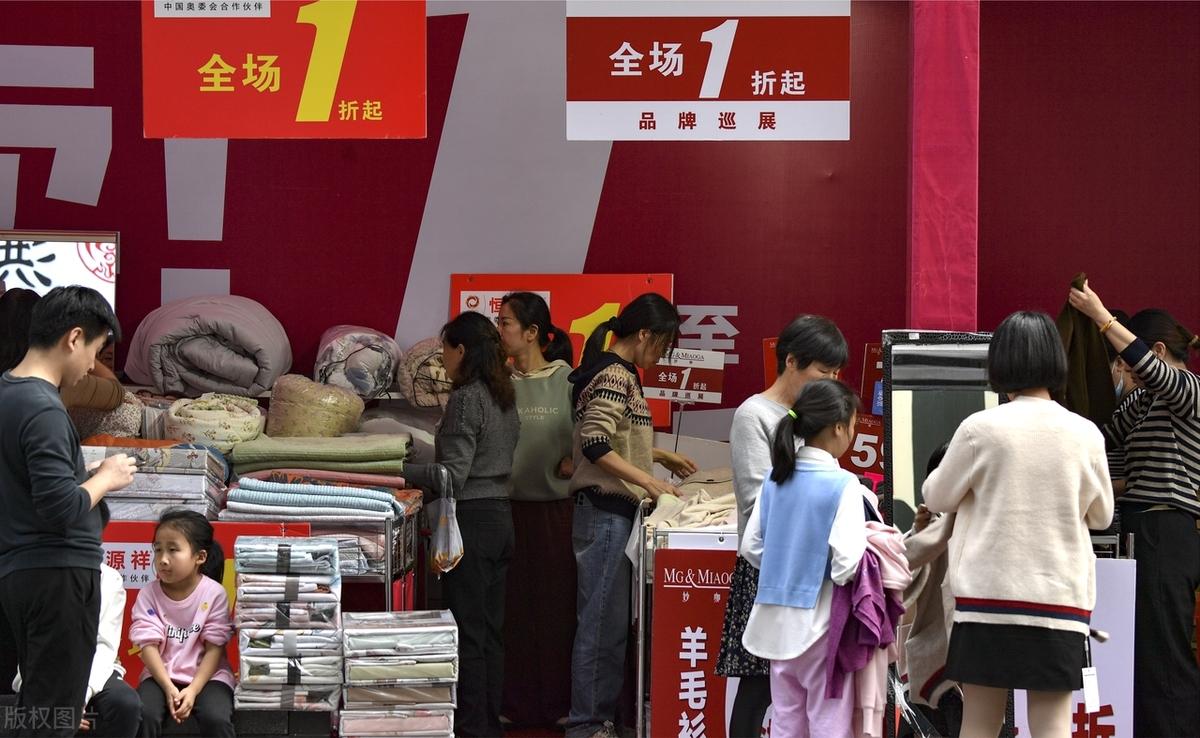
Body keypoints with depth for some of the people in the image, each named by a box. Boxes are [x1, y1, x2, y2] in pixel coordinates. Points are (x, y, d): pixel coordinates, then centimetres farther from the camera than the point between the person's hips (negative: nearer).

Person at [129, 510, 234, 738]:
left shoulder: (214, 593, -8)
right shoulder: (149, 594, -3)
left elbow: (215, 648, -8)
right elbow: (149, 645, -7)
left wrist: (193, 690, -19)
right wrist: (168, 688, -20)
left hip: (206, 674, -2)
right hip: (161, 674, 2)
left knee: (216, 718, -31)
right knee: (144, 714, -29)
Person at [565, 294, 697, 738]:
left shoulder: (619, 373, 16)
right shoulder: (615, 376, -16)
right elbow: (595, 445, -24)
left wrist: (662, 457, 22)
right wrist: (649, 481, -23)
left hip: (615, 511, 10)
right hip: (604, 512, -10)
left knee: (614, 618, 14)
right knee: (603, 619, -5)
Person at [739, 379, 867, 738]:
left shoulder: (776, 478, 4)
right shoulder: (843, 484, -15)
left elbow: (750, 547, 9)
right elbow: (846, 563, -22)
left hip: (777, 622, 6)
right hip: (821, 623, -6)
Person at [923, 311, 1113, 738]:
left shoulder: (980, 429, -7)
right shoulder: (1084, 434, -2)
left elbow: (938, 498, 7)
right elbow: (1101, 515, 11)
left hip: (989, 592, -1)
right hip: (1061, 594, 1)